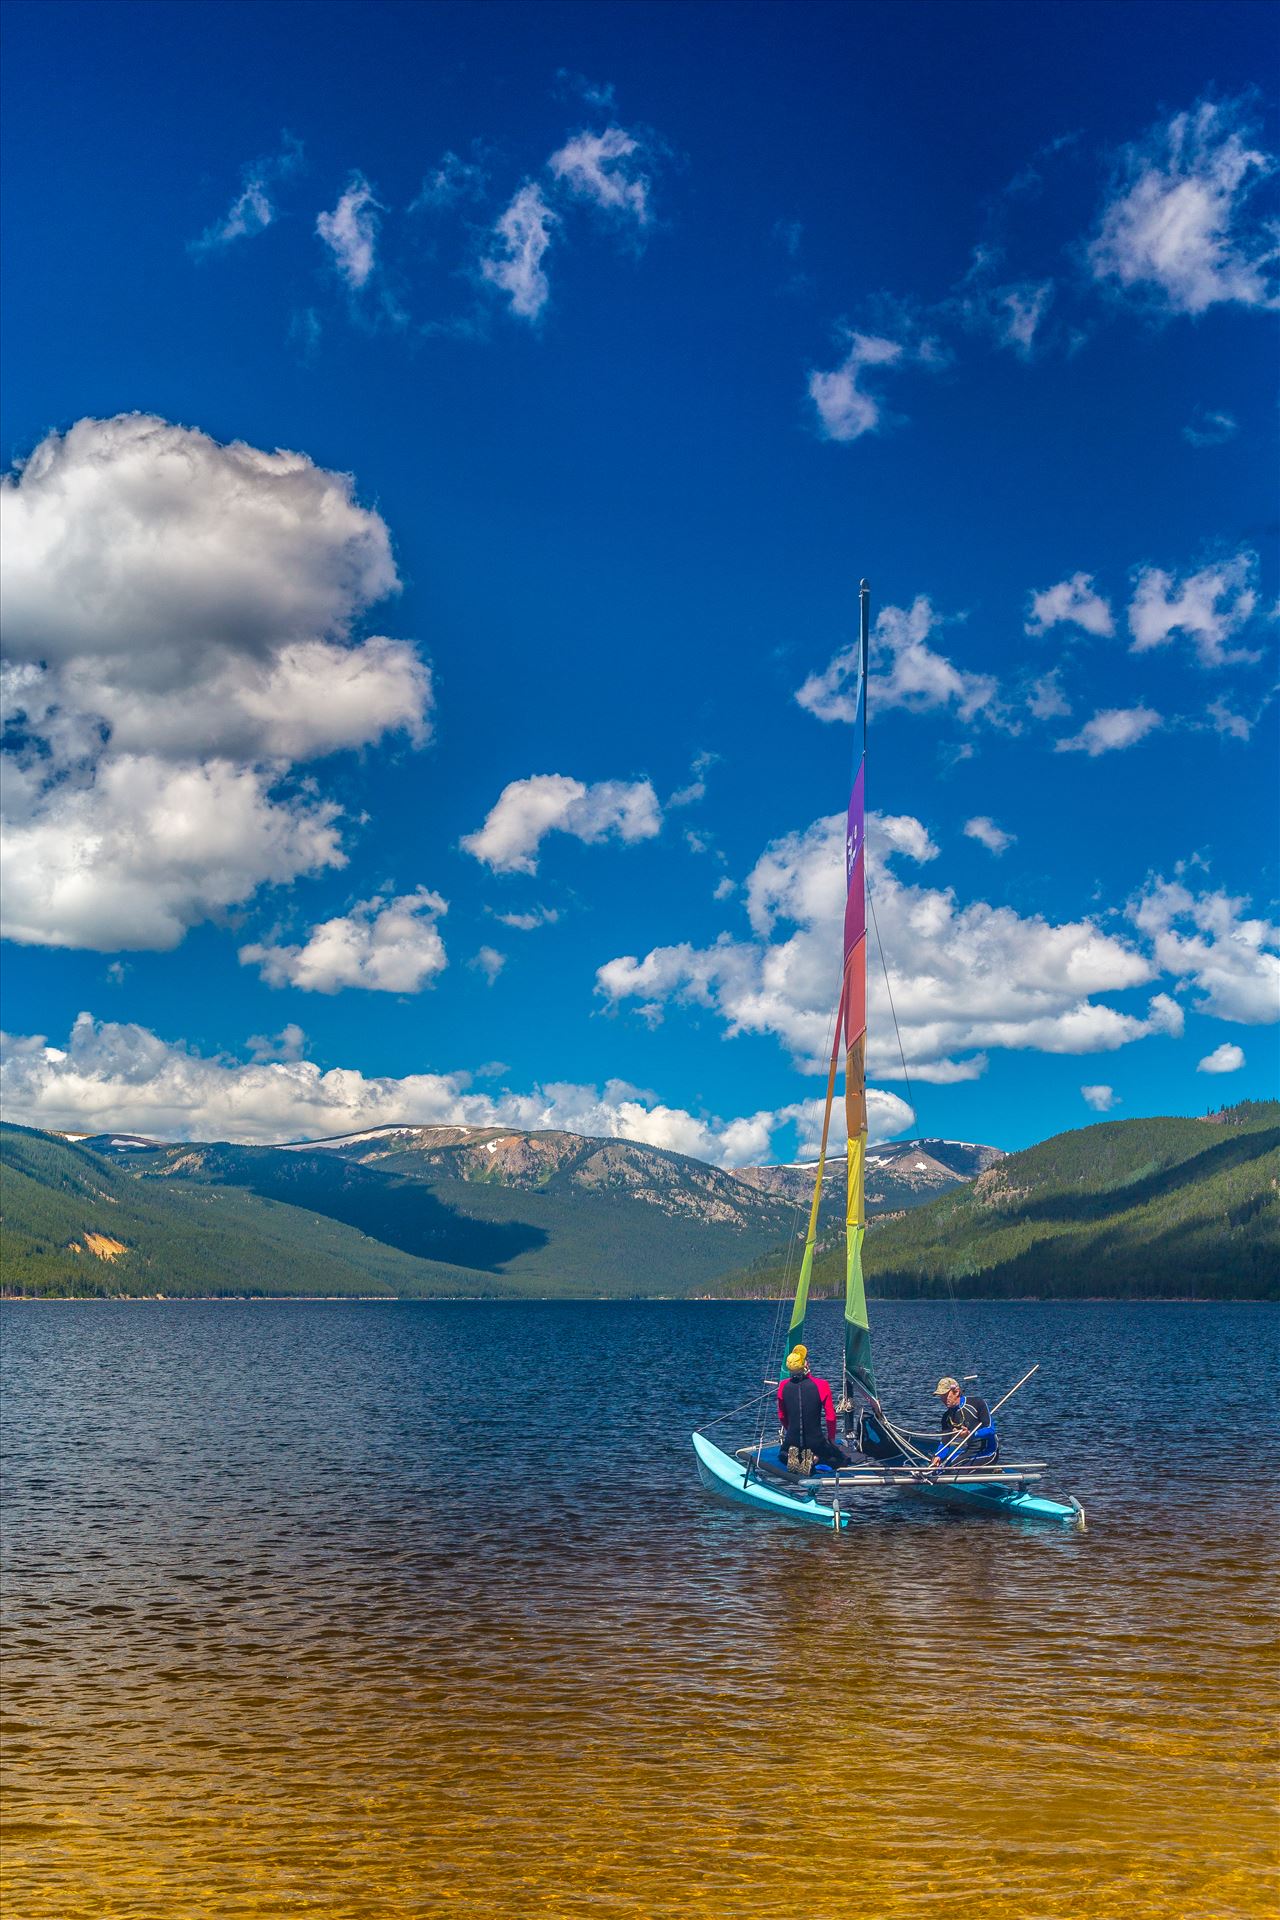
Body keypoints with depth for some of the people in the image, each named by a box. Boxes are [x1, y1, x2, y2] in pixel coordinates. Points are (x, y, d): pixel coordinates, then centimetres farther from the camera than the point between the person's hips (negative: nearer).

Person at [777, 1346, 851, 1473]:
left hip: (792, 1441, 3)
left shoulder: (783, 1386, -5)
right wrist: (831, 1439, 8)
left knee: (782, 1455, 37)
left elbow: (781, 1417, 8)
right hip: (816, 1442, -3)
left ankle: (792, 1457, 1)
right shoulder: (821, 1386, -15)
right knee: (844, 1460, 21)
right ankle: (817, 1457, -6)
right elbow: (830, 1417, -8)